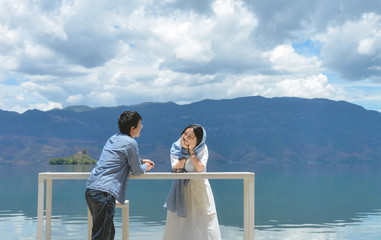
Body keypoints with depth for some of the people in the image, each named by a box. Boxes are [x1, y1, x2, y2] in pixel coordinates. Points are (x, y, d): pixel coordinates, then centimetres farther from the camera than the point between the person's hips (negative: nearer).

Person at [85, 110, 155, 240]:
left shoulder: (113, 138, 19)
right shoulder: (130, 143, -7)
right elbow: (136, 171, 3)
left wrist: (141, 161, 38)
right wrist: (145, 167, 23)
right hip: (104, 192, -10)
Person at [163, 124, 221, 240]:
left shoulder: (202, 148, -11)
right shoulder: (175, 148, -7)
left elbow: (199, 168, -23)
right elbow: (176, 169, -17)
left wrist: (191, 150, -22)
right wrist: (183, 152, -22)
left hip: (199, 188, -1)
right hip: (182, 189, 1)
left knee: (203, 221, 2)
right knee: (179, 220, 6)